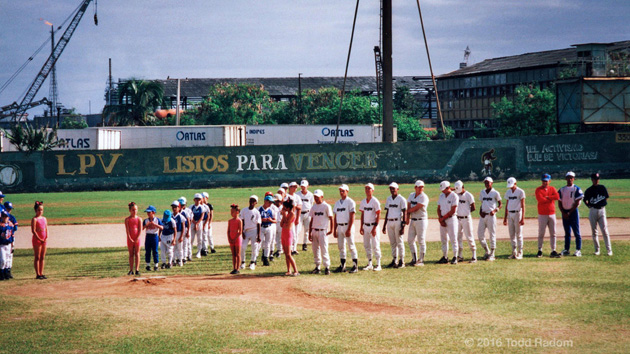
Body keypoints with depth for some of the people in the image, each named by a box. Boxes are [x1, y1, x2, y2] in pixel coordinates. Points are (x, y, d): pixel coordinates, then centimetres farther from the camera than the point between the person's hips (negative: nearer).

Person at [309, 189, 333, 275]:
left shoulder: (326, 206, -3)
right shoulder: (313, 207, 13)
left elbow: (331, 218, -3)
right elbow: (312, 220, 15)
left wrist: (331, 229, -11)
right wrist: (309, 233, 11)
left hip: (323, 231, -6)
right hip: (314, 231, 6)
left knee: (324, 249, -8)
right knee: (315, 250, 6)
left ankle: (327, 267, -3)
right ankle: (317, 267, 13)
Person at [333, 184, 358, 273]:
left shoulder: (350, 202, -6)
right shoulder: (337, 203, 15)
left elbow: (352, 217, -12)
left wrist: (349, 229, -19)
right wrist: (334, 230, 11)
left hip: (348, 226, -7)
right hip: (339, 227, 7)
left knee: (351, 246, -5)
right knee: (341, 246, 7)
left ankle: (355, 266, -1)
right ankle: (342, 266, 13)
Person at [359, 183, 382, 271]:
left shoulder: (375, 201, -9)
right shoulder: (363, 202, 10)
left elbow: (378, 215, -11)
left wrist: (375, 227, -17)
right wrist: (361, 227, 9)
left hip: (373, 226, -6)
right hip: (365, 226, 6)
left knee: (375, 246, -6)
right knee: (366, 246, 8)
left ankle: (378, 265, -1)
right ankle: (369, 264, 17)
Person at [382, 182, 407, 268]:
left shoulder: (401, 199, -5)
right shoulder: (388, 199, 14)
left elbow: (404, 213, -8)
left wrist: (403, 226, -14)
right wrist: (384, 225, 15)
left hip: (398, 222, -6)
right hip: (389, 222, 6)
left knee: (399, 242, -3)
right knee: (392, 243, 8)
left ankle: (401, 261, 2)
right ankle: (394, 260, 14)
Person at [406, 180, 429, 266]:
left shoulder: (424, 197, -13)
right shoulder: (411, 195, 9)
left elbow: (416, 208, -17)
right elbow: (409, 207, 6)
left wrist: (408, 211, -1)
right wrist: (408, 218, -7)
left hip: (421, 220, -7)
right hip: (413, 220, 7)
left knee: (421, 241, -3)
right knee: (410, 240, 8)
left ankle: (421, 260, 2)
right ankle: (414, 259, 19)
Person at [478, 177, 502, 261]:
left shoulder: (495, 193, -2)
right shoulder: (482, 192, 13)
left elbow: (500, 204, 2)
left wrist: (495, 210, -14)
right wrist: (480, 211, 2)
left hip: (491, 216, -5)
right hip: (483, 216, 5)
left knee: (492, 235, -1)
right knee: (480, 234, 3)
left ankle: (492, 254, 6)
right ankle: (487, 251, 20)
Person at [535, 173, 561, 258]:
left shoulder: (552, 189, 10)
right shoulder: (538, 190, 0)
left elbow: (557, 197, -8)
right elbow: (540, 199, -16)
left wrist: (547, 197, -9)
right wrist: (551, 198, -6)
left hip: (552, 214, 3)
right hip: (542, 215, -3)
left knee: (553, 233, 2)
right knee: (541, 233, -1)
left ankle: (553, 251, 4)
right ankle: (540, 251, 6)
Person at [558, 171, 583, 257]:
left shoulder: (576, 189, -4)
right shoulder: (562, 190, 10)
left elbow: (577, 203, -8)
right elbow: (559, 203, 10)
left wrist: (569, 212, -12)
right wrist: (563, 213, -3)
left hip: (573, 211, -5)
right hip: (564, 212, 5)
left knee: (576, 232, -5)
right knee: (567, 233, 10)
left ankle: (578, 250, -4)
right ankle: (566, 250, 13)